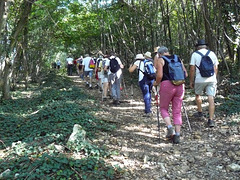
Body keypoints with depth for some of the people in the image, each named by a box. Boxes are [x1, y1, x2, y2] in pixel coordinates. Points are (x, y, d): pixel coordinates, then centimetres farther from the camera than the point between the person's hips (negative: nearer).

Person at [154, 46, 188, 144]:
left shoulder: (160, 60, 2)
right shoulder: (178, 58, 17)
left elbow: (160, 75, -10)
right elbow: (185, 74, 13)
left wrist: (156, 83, 8)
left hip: (167, 85, -4)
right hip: (180, 86, 4)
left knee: (163, 108, 14)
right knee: (177, 111, 9)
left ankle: (170, 127, -7)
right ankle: (177, 135, 7)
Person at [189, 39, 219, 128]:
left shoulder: (195, 54, 1)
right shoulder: (212, 53, 9)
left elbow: (192, 69, -3)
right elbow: (216, 68, 10)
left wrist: (191, 81, 5)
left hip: (200, 80, -2)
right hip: (211, 79, 2)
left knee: (197, 95, 23)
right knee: (211, 99, -1)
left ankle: (200, 112, 36)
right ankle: (211, 120, -6)